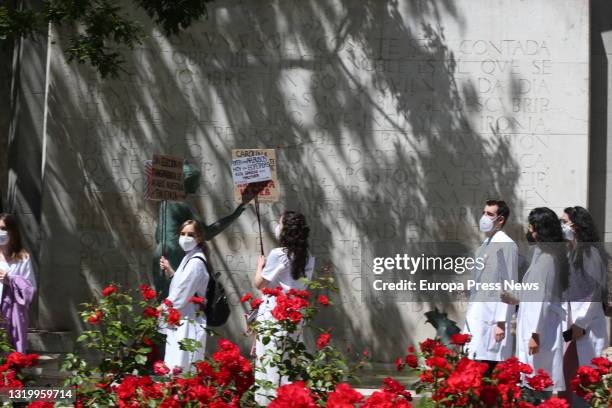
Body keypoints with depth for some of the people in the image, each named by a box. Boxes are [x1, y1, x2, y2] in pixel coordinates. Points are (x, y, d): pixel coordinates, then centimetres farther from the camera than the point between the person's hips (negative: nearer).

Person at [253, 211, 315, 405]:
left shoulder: (278, 254, -13)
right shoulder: (307, 258, 6)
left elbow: (260, 284, -8)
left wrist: (260, 265, 9)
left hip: (272, 314, -7)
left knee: (269, 360, -2)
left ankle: (268, 400, -1)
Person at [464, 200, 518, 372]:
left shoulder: (505, 245, -9)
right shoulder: (485, 244, 15)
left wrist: (501, 323, -17)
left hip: (492, 319, -8)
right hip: (477, 317, 8)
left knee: (488, 367, -10)